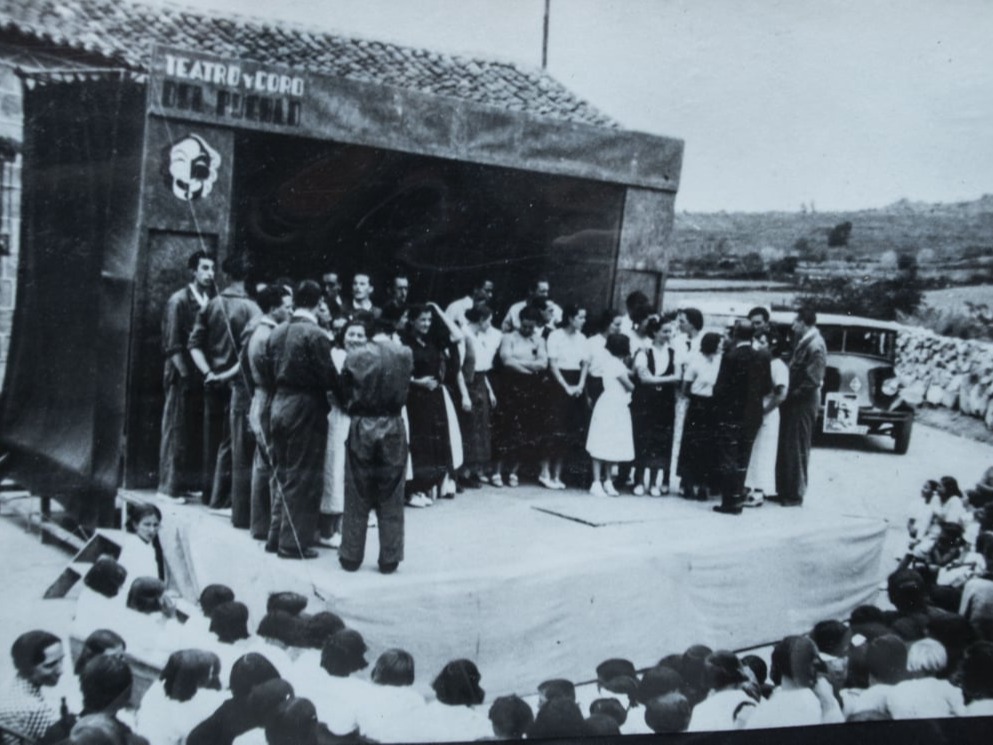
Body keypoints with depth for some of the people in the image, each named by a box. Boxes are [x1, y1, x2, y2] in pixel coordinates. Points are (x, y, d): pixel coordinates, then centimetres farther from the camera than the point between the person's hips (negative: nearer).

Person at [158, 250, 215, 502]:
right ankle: (171, 484, 9)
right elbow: (171, 344, -8)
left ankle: (192, 482, 15)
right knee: (177, 431, 2)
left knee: (199, 432, 6)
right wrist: (185, 372, -14)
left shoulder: (212, 300, 9)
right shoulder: (178, 300, -5)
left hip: (204, 375, 5)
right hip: (184, 375, -5)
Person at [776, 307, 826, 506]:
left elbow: (813, 380, -20)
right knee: (786, 447, 13)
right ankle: (785, 490, 22)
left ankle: (795, 494, 8)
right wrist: (787, 391, 4)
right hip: (794, 401, 9)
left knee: (797, 448, -1)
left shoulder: (815, 345, -16)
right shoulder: (802, 342, 11)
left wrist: (792, 393, -15)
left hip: (803, 403, -9)